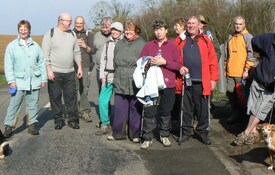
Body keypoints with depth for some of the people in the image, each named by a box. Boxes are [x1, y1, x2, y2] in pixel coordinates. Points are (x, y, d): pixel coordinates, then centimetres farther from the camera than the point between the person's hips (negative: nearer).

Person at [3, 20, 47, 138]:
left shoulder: (35, 46, 8)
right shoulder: (12, 46, 1)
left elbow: (42, 63, 9)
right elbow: (8, 65, -1)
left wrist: (44, 78, 4)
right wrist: (11, 80, -9)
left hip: (34, 81, 3)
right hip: (19, 82, -2)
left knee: (33, 104, 9)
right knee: (14, 105, -4)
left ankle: (32, 125, 20)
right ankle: (8, 126, 4)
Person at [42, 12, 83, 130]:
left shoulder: (72, 34, 9)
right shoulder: (50, 34, -5)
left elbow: (77, 53, 13)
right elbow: (45, 54, -7)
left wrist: (80, 67, 7)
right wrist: (49, 70, -14)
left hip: (70, 72, 4)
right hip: (55, 72, -3)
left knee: (71, 97, 5)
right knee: (55, 97, 3)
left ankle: (73, 120, 13)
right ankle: (58, 120, 15)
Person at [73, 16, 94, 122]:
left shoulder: (88, 35, 13)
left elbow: (93, 50, 10)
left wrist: (85, 46, -7)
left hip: (85, 65, 0)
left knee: (84, 89, -3)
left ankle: (85, 111, 3)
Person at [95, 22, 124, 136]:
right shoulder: (107, 44, 14)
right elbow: (103, 60, 15)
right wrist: (102, 76, 6)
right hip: (108, 76, 4)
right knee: (102, 100, -3)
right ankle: (105, 125, 8)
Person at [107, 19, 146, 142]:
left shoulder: (142, 44, -2)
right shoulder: (119, 44, 15)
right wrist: (116, 77, 16)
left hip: (135, 84, -4)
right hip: (120, 83, 4)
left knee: (135, 109, 5)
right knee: (119, 109, 7)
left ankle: (135, 134, 17)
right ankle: (118, 133, 18)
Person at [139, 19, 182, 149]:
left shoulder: (172, 46, 4)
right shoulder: (148, 46, 9)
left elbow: (178, 65, -2)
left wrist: (164, 62, -14)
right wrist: (149, 63, -11)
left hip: (168, 85, 0)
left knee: (166, 112, 10)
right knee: (149, 112, -2)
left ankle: (164, 135, 25)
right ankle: (148, 138, 7)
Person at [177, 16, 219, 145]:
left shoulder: (205, 40, 4)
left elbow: (213, 61, 0)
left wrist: (214, 78, -5)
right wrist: (179, 67, -9)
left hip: (202, 82, -1)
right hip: (185, 81, 1)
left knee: (202, 109, 5)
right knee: (186, 108, 9)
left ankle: (202, 132, 19)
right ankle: (186, 132, 21)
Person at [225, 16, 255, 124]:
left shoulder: (248, 37, -4)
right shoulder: (230, 37, 15)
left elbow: (251, 55, -10)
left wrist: (247, 70, -16)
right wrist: (226, 68, 16)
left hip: (242, 73, -6)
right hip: (230, 72, 6)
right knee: (230, 92, 7)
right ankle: (235, 114, 20)